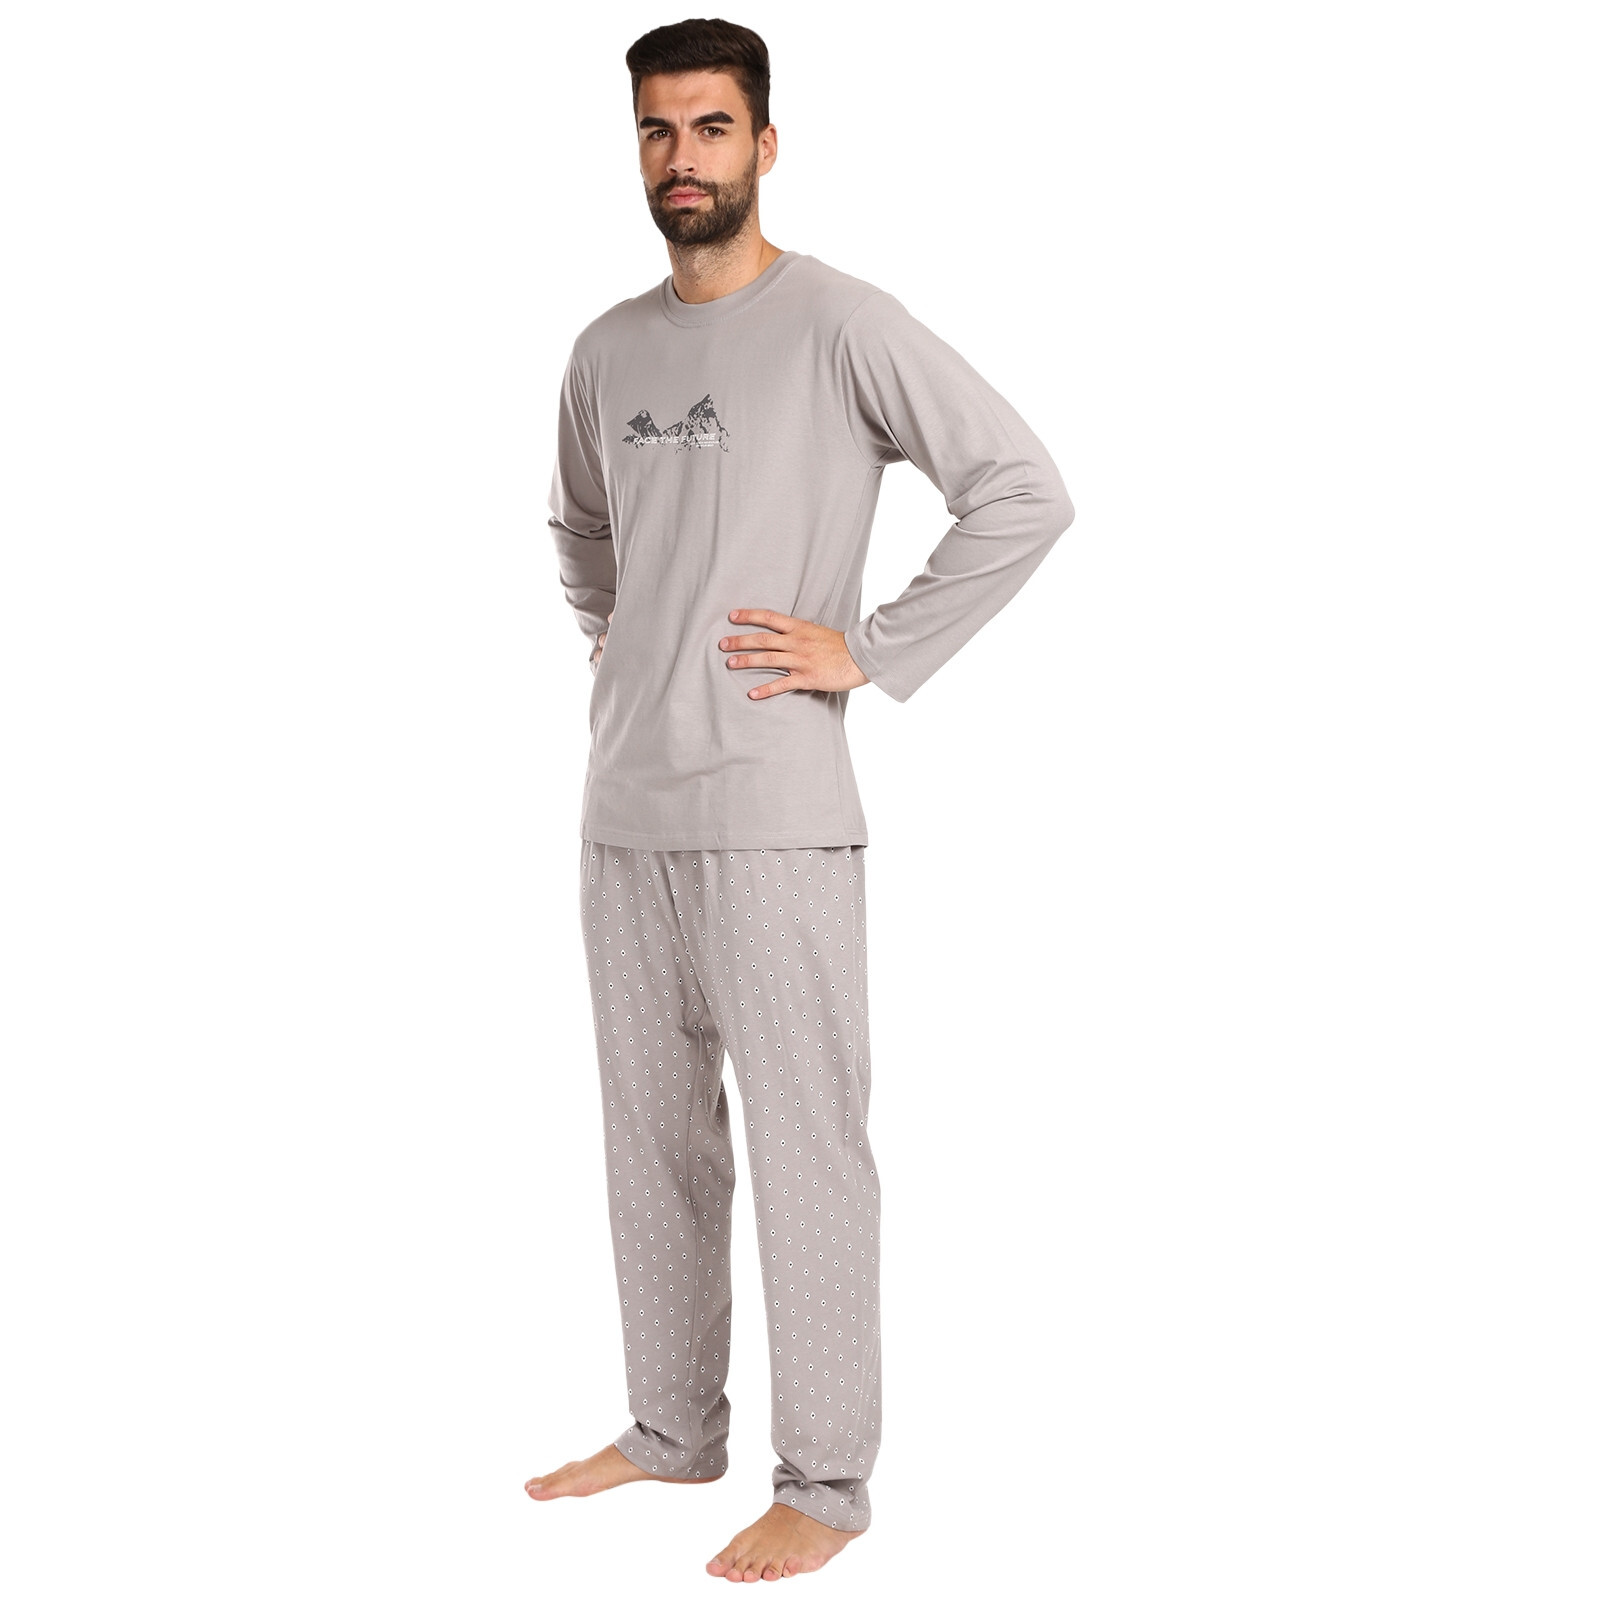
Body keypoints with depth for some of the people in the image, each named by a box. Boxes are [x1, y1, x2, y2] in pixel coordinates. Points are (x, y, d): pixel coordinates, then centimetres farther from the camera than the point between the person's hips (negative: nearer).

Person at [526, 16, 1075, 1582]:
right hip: (623, 805, 7)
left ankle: (824, 1482, 9)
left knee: (804, 1143, -2)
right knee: (652, 1132, 15)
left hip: (775, 814, -7)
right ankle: (671, 1426, 29)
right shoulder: (607, 350, 14)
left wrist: (869, 652, -12)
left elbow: (1025, 489, -11)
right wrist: (610, 637, 15)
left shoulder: (840, 323, -6)